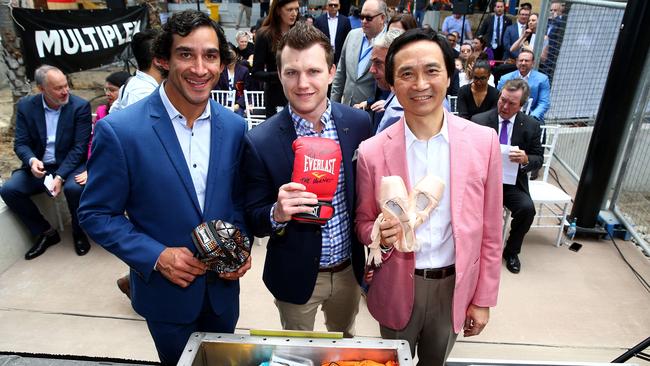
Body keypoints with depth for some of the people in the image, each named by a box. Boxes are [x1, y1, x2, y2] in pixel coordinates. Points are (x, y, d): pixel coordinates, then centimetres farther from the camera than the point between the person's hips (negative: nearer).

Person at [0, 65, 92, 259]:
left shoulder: (80, 106, -11)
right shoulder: (26, 106, -1)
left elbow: (79, 147, -13)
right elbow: (21, 143, 0)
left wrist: (60, 176, -24)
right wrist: (32, 160, -24)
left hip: (70, 164, -4)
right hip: (39, 166, 4)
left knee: (74, 188, -33)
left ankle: (79, 233, -3)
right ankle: (45, 232, 4)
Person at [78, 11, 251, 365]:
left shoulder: (234, 126, -7)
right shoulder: (119, 130, -18)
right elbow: (96, 215, -11)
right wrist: (156, 256, -21)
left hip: (223, 287, 3)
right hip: (166, 292, -2)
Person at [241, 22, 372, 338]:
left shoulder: (358, 122, -11)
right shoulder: (260, 142, -20)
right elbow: (253, 221, -13)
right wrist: (277, 213, -33)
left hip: (350, 268, 3)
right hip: (296, 276, -3)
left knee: (345, 340, 30)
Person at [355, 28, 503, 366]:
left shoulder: (483, 141, -11)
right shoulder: (372, 151, -15)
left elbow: (489, 229, -3)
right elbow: (363, 224, -2)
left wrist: (483, 299, 1)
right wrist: (381, 234, -25)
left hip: (455, 286, 1)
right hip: (397, 287, -1)